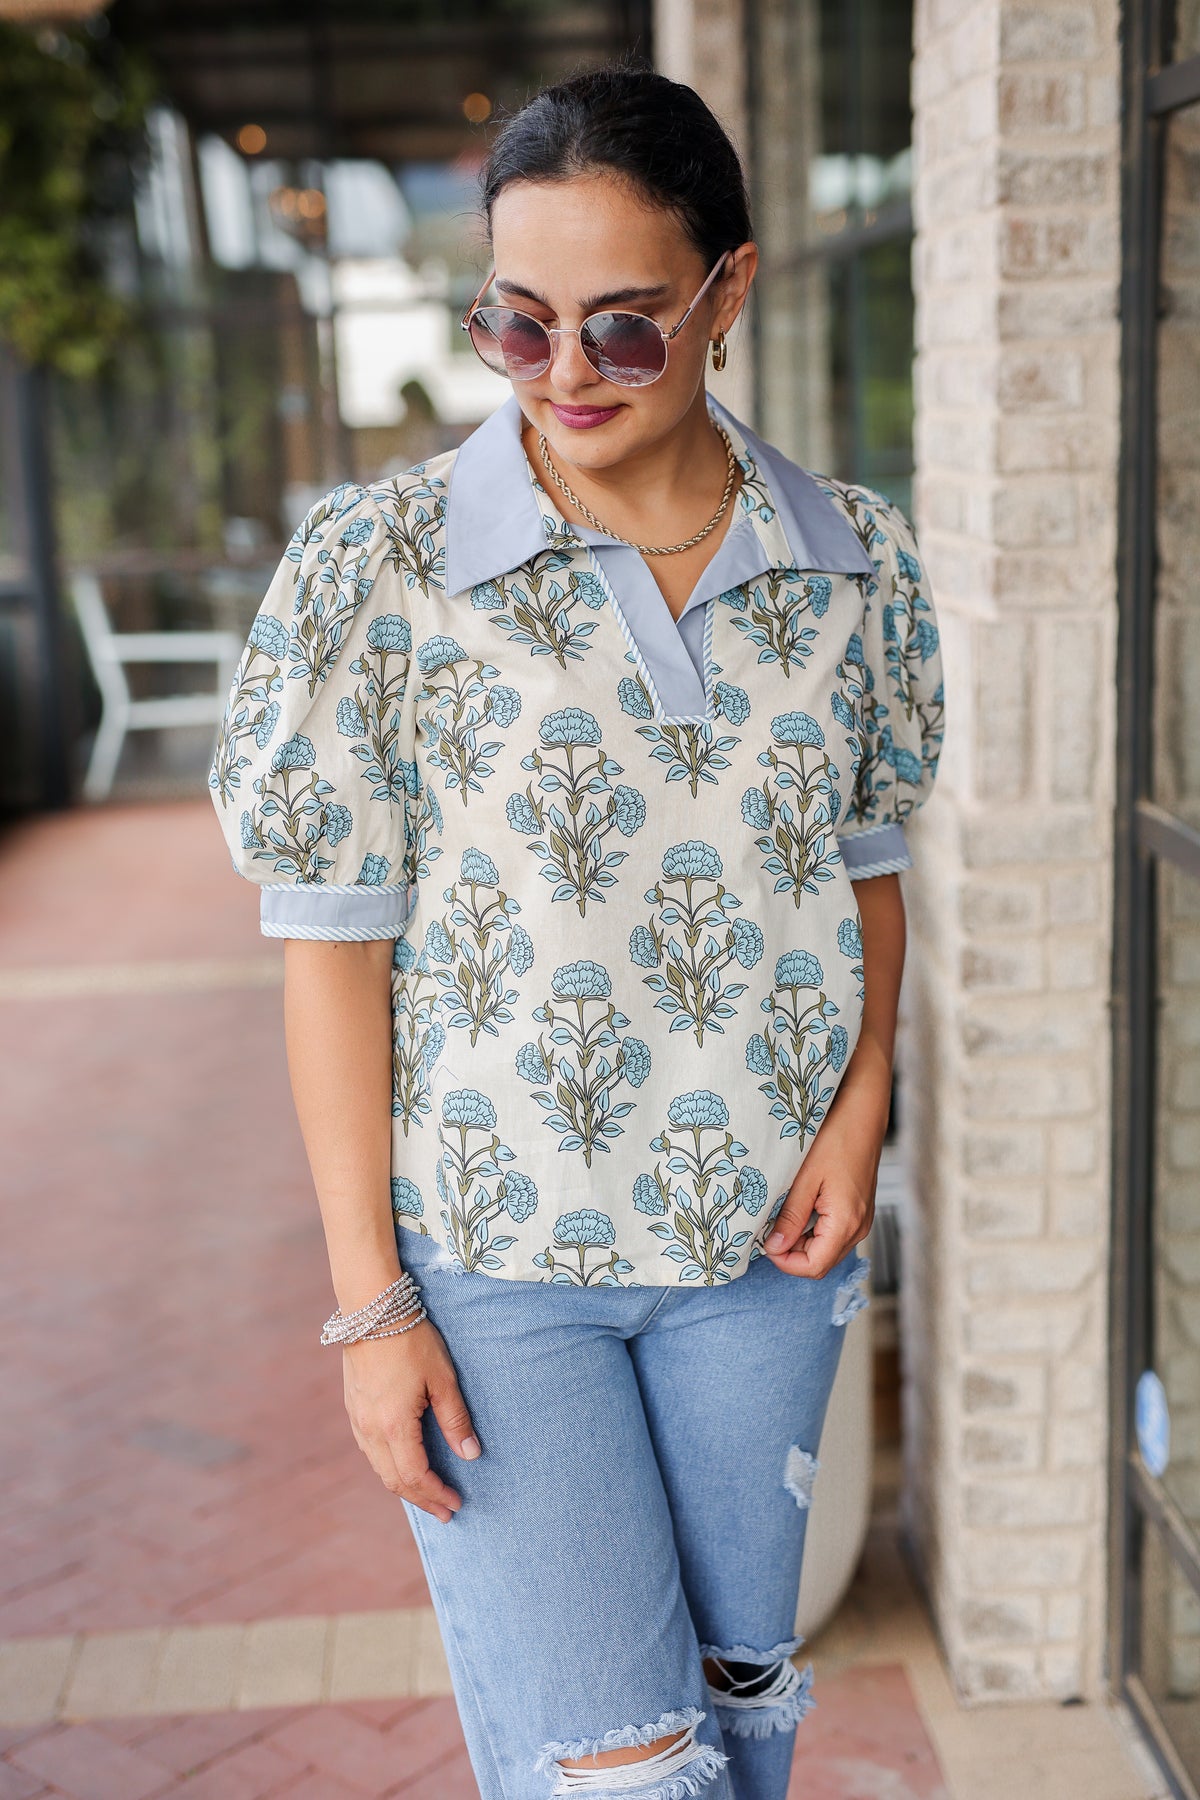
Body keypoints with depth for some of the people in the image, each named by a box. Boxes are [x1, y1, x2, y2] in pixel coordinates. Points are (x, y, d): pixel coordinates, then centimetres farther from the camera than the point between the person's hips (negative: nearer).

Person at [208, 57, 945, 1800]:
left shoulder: (857, 561, -1)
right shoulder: (374, 565, -11)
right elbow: (333, 943, -8)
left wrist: (861, 1106, -5)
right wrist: (369, 1301, -9)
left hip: (761, 1241, 4)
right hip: (487, 1255, -3)